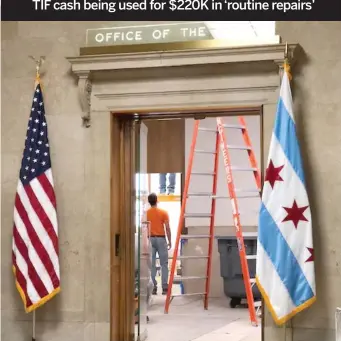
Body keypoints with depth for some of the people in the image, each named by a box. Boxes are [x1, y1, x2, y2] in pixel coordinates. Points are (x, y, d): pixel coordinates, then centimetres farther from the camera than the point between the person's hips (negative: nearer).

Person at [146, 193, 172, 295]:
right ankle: (164, 287, 0)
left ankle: (153, 287, 3)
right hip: (161, 239, -1)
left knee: (151, 264, 4)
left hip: (150, 239, 1)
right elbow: (167, 228, -6)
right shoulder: (163, 212, -3)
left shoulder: (146, 213, 1)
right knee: (164, 264, 4)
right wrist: (170, 241, 2)